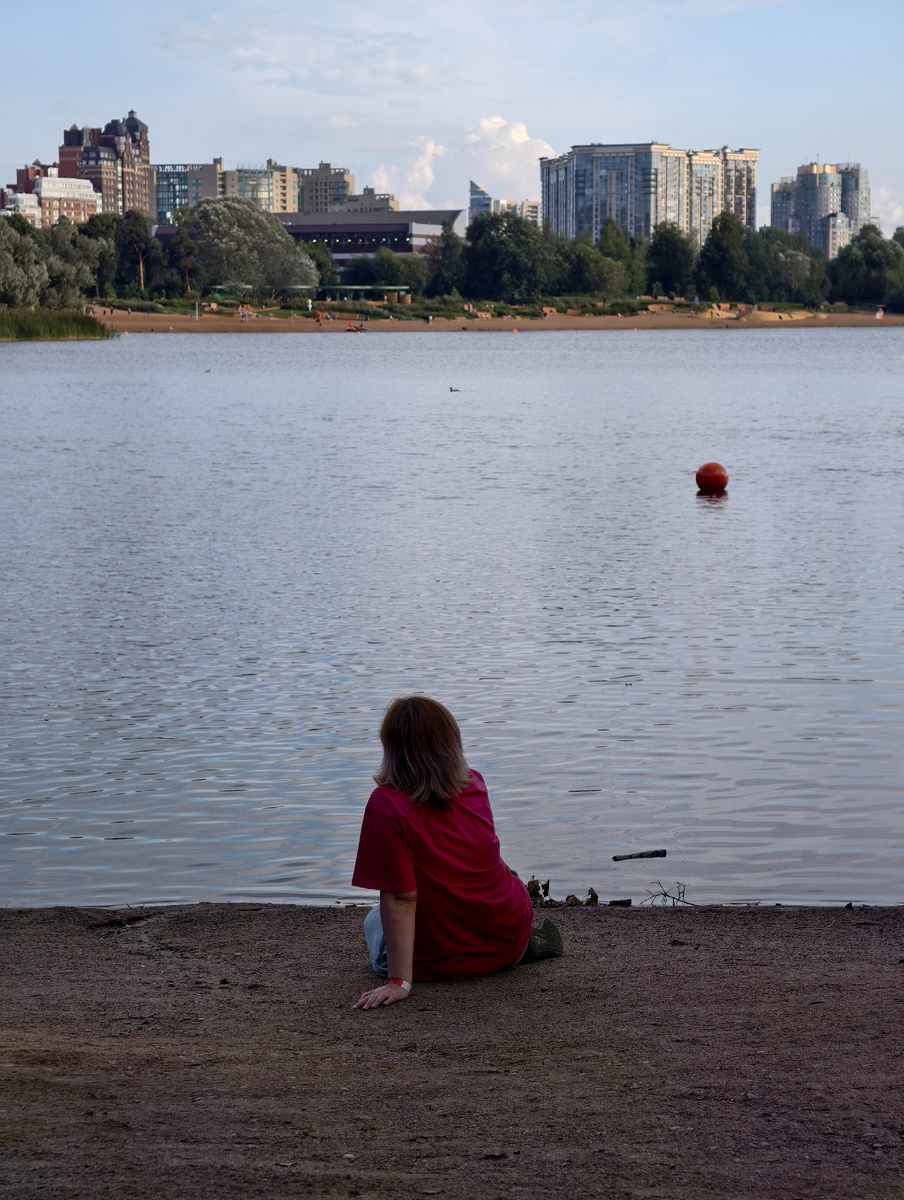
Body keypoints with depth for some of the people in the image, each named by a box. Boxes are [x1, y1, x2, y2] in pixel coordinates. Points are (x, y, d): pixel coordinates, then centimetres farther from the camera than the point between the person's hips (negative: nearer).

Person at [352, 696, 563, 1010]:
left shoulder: (386, 804, -23)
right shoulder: (474, 784, -7)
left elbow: (400, 899, -26)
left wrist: (399, 981, -25)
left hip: (439, 962, -5)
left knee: (374, 921, 29)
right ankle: (525, 945, 17)